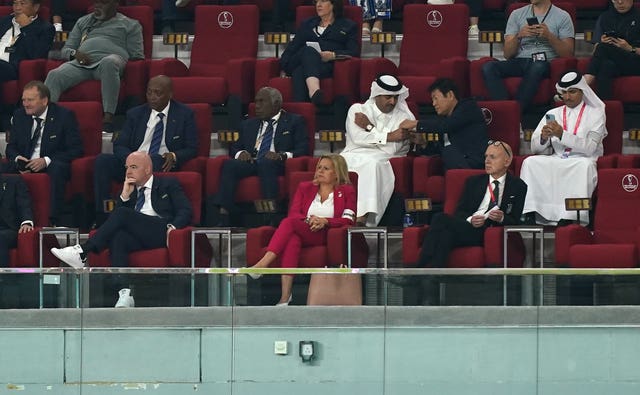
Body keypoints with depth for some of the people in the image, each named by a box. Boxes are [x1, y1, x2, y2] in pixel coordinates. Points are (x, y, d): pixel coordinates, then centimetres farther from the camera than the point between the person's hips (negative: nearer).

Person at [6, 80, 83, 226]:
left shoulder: (65, 115, -5)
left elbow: (76, 149, -9)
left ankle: (53, 221, -42)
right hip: (25, 164, 4)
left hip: (52, 164, -3)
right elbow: (11, 147, 15)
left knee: (57, 168, -39)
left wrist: (46, 161, -22)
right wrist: (17, 159, -12)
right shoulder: (19, 115, 9)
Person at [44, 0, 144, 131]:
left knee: (108, 63, -42)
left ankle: (108, 117, -48)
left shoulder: (130, 25, 22)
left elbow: (137, 56, 14)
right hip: (81, 63, 3)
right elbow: (65, 49, 28)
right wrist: (74, 54, 3)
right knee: (54, 75, -28)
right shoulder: (83, 22, 33)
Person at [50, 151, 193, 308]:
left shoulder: (168, 184, 19)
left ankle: (82, 252, -30)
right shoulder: (130, 190, 30)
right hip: (137, 237, 4)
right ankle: (125, 293, -46)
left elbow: (185, 211, 6)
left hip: (161, 232, -4)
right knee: (117, 238, -33)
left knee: (122, 214, -26)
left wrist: (172, 227, -13)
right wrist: (125, 196, 8)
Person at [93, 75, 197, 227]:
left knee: (154, 160, -39)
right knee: (102, 160, -25)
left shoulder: (185, 114, 7)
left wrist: (174, 156, -17)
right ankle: (101, 217, -31)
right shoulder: (135, 114, 14)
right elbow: (119, 146, 8)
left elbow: (191, 149, 6)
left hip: (162, 165, -3)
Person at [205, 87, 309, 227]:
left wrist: (282, 155, -17)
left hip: (274, 165, -4)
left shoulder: (294, 122, 15)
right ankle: (222, 216, -41)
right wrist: (241, 153, -2)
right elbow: (235, 147, 25)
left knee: (266, 162, -39)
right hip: (251, 162, 4)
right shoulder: (248, 125, 29)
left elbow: (303, 149, 2)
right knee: (229, 165, -27)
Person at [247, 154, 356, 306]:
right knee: (292, 240, -38)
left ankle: (262, 265, -45)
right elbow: (293, 213, 11)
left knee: (289, 223, -32)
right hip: (302, 234, 3)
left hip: (326, 235, -3)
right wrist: (309, 220, -11)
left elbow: (348, 220, 2)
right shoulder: (304, 188, 25)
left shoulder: (346, 191, 16)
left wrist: (324, 221, -14)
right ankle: (285, 296, -51)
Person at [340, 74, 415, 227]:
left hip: (381, 161, -1)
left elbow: (392, 149, -4)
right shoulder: (357, 110, 15)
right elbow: (357, 138, -4)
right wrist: (390, 136, -7)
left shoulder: (403, 117, 11)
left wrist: (369, 127, 0)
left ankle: (362, 219, -48)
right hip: (354, 156, 1)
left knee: (371, 165, -37)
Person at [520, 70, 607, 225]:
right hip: (556, 160, 4)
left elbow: (590, 147, -10)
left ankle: (572, 217, -44)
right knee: (530, 162, -23)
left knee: (585, 165, -37)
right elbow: (535, 148, 11)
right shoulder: (553, 114, 17)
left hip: (583, 160, -4)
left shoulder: (595, 114, 6)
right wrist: (543, 137, -12)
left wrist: (562, 134, -20)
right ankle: (529, 213, -32)